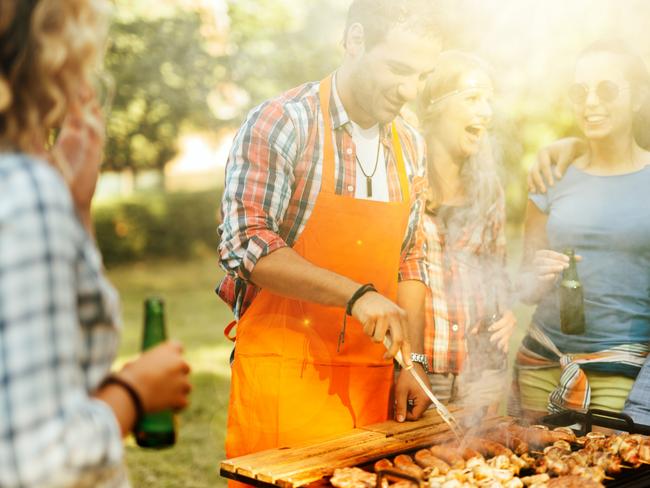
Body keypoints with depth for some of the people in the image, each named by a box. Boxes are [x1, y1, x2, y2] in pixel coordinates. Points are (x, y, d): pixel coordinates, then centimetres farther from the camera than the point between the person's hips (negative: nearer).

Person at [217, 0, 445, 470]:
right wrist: (356, 295, -25)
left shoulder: (411, 146, 9)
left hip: (372, 377, 5)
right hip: (284, 372, -5)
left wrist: (412, 360, 8)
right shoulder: (281, 124, -11)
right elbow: (245, 245, -19)